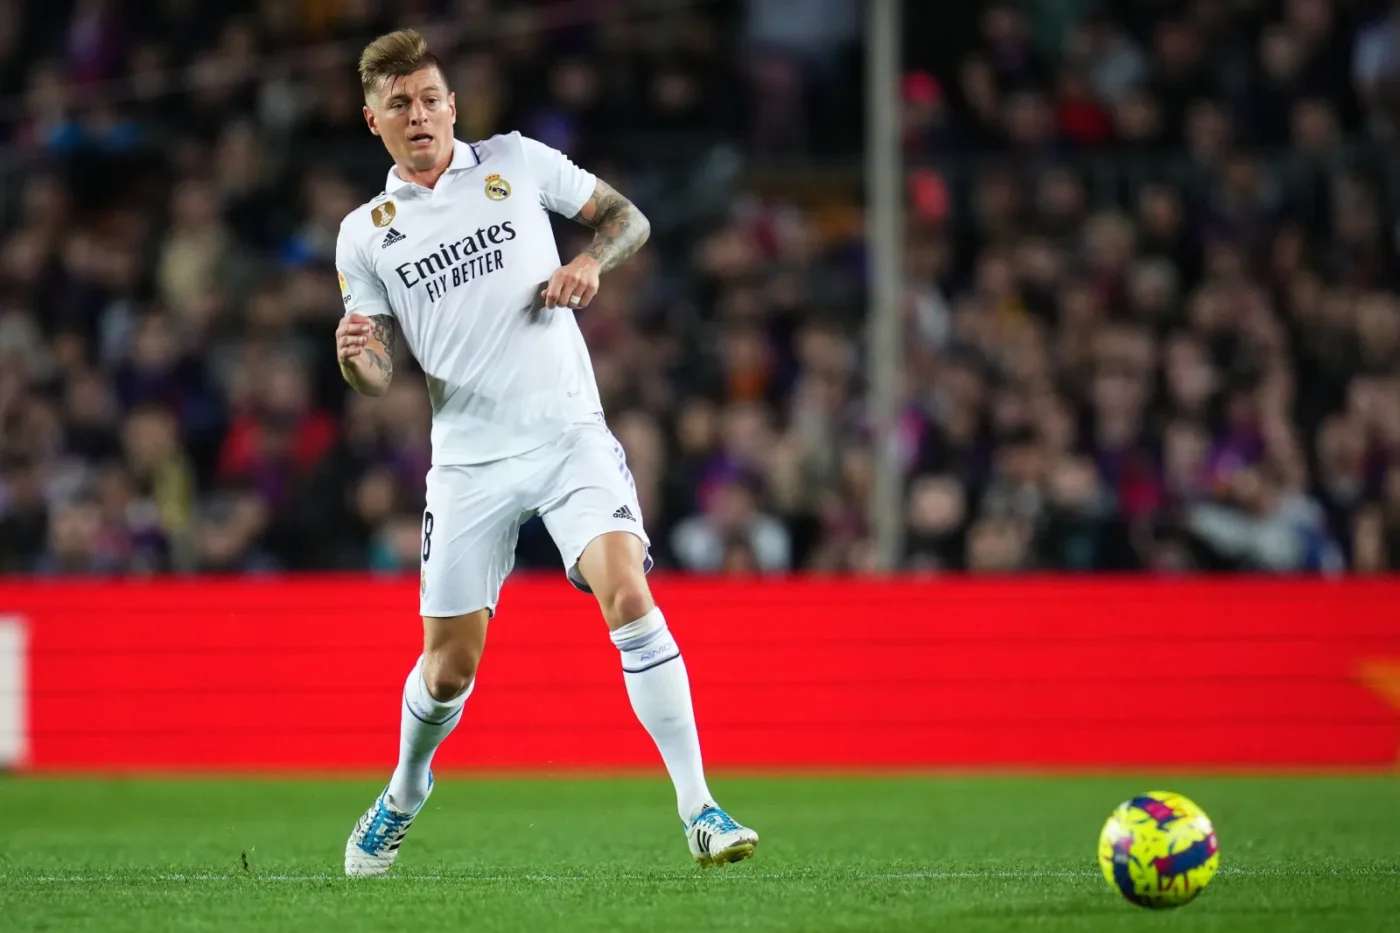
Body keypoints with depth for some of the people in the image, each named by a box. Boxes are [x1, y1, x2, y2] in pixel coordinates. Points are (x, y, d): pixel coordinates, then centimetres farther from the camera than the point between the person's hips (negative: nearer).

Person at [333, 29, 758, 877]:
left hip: (570, 434, -1)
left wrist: (591, 262, -8)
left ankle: (700, 810, -21)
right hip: (471, 458, 1)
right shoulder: (365, 234, 7)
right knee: (451, 660, 3)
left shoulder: (517, 163, 5)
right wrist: (355, 357, -18)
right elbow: (380, 377, 6)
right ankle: (404, 794, 34)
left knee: (628, 594, -22)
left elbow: (629, 218, 13)